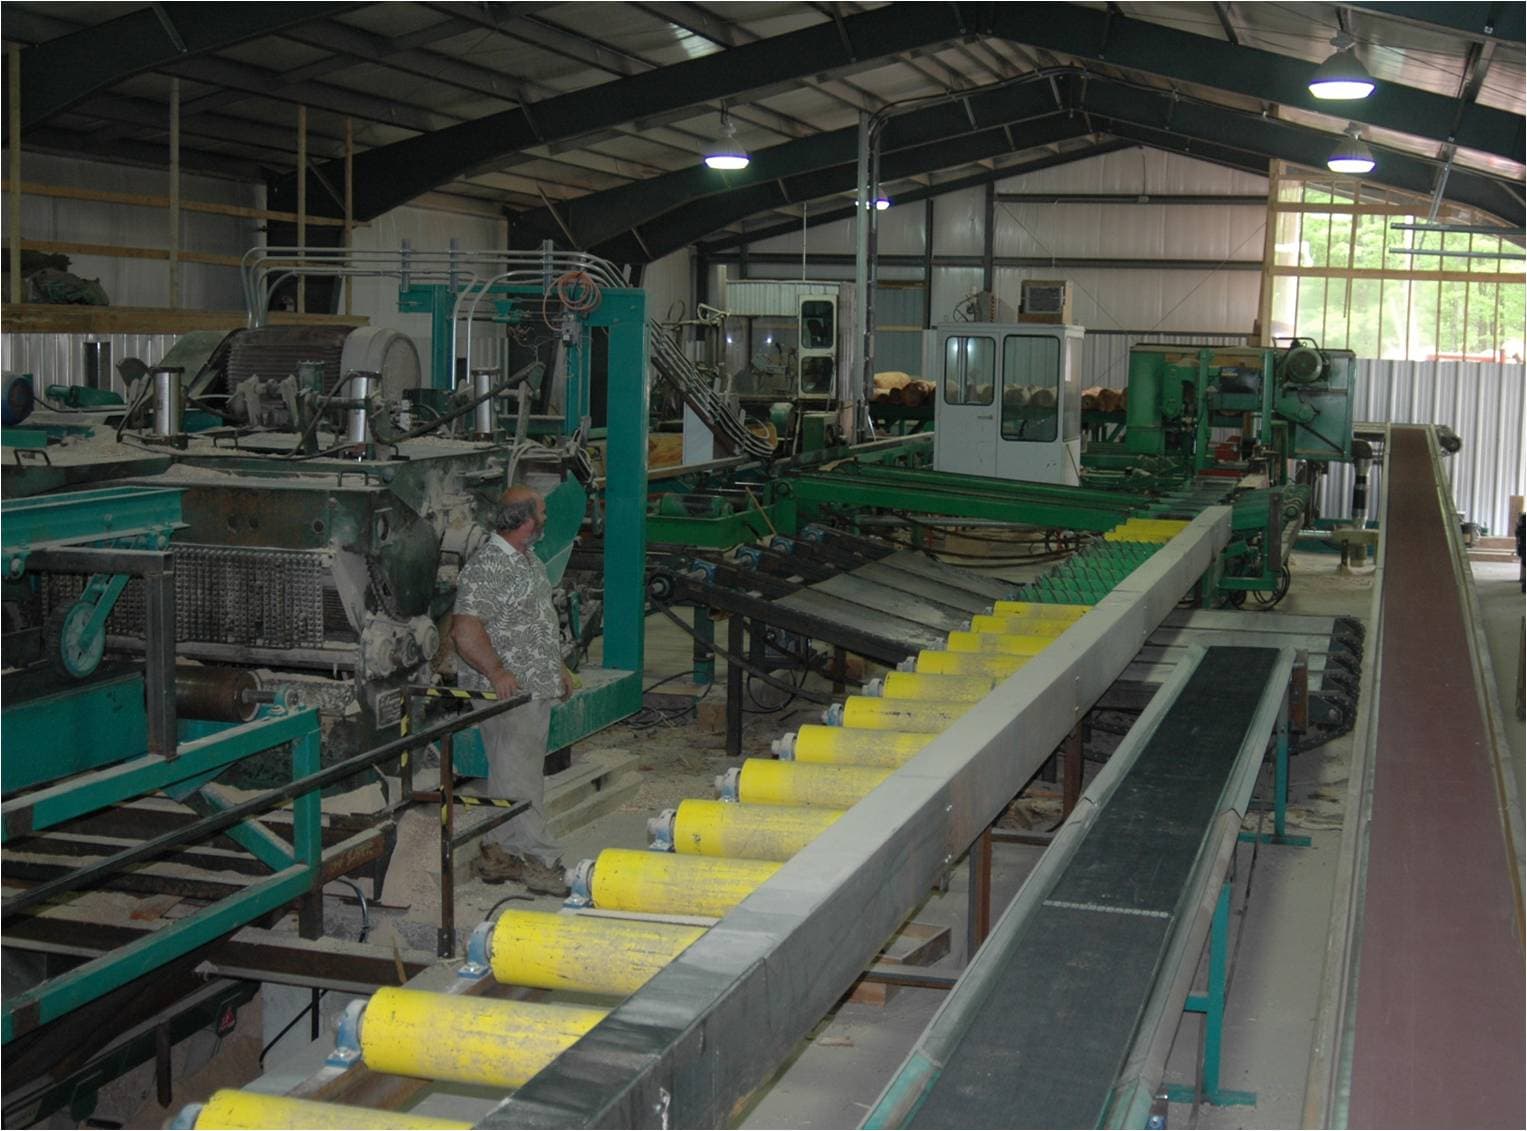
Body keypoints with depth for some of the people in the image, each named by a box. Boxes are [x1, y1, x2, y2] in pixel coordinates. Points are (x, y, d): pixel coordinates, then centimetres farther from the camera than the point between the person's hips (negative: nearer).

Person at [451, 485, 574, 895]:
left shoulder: (528, 560, 14)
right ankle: (541, 860, 0)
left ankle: (497, 852, 22)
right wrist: (496, 672, -28)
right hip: (509, 692, -10)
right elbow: (464, 630, -25)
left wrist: (557, 667, 23)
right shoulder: (487, 567, -18)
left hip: (537, 691, 10)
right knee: (520, 778, -4)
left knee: (509, 774, 14)